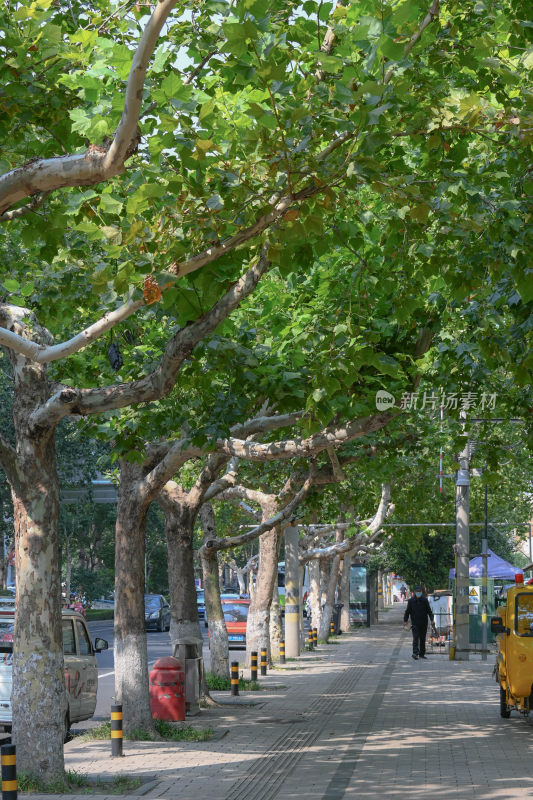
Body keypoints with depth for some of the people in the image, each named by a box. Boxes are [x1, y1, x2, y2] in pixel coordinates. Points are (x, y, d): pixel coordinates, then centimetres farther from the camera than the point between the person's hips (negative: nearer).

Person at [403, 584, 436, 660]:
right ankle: (415, 653, -21)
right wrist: (405, 621, -2)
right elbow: (407, 611, 4)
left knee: (423, 638, 9)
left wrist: (432, 620, -7)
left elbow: (429, 611, 3)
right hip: (415, 623, -2)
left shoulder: (425, 600, 1)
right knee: (415, 638, -12)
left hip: (424, 623, 2)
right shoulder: (411, 600, -1)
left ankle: (422, 654, 18)